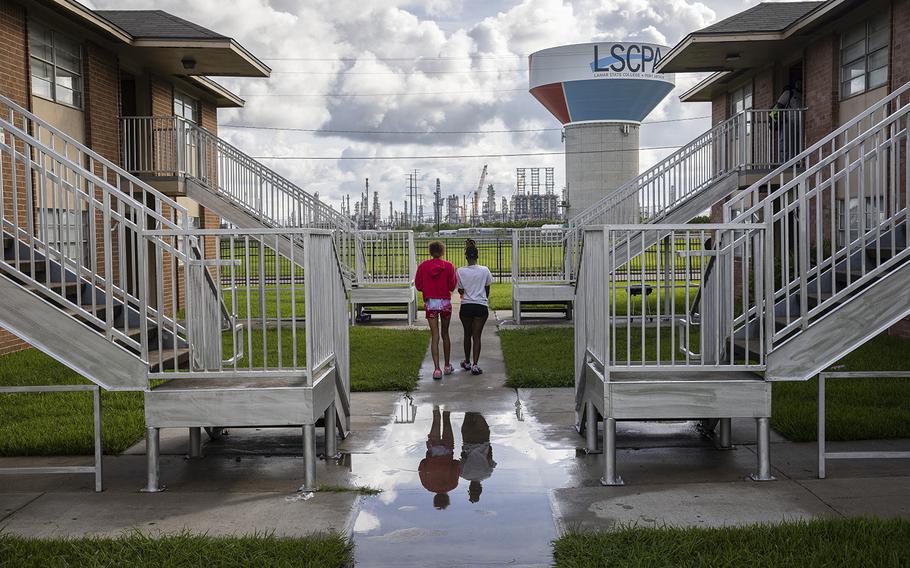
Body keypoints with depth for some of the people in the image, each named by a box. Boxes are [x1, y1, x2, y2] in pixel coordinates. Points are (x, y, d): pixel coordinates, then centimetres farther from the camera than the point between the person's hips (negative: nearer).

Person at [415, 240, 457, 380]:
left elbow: (418, 286, -1)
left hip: (430, 303, 0)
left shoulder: (423, 266, -4)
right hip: (445, 302, 0)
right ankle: (447, 366, 25)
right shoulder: (448, 266, -7)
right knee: (445, 334, 16)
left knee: (434, 337, 1)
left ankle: (437, 369, -7)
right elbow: (452, 286, -7)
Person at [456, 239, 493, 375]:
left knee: (467, 334, 17)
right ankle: (475, 365, -8)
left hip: (466, 306, 1)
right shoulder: (485, 271, -5)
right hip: (481, 306, 0)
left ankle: (467, 362, 28)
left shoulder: (460, 271, -7)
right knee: (477, 336, 1)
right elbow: (487, 290, 7)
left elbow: (460, 291, 1)